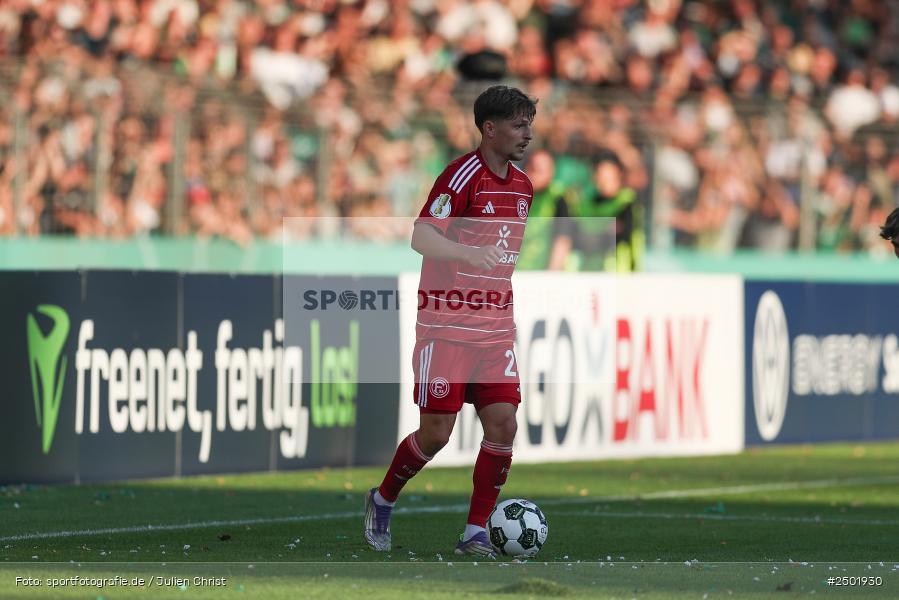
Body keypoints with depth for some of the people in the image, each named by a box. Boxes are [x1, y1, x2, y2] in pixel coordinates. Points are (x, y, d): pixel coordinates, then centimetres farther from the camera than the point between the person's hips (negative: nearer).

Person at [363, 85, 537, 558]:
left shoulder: (522, 186, 11)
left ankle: (475, 533, 3)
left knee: (502, 424, -5)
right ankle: (382, 501, 23)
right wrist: (466, 252, -41)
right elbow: (421, 238, -23)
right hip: (446, 327, -7)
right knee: (436, 433, -3)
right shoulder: (463, 175, -13)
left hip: (495, 330, 7)